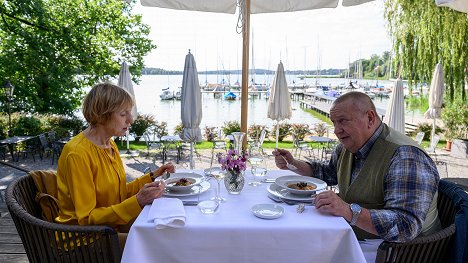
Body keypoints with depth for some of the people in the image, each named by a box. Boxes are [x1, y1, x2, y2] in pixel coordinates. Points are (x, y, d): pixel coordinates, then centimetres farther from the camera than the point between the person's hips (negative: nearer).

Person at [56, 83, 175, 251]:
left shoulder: (110, 145, 5)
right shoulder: (77, 153, -23)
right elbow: (87, 218, -23)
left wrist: (152, 177, 1)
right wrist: (138, 201, -32)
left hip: (112, 223, 8)